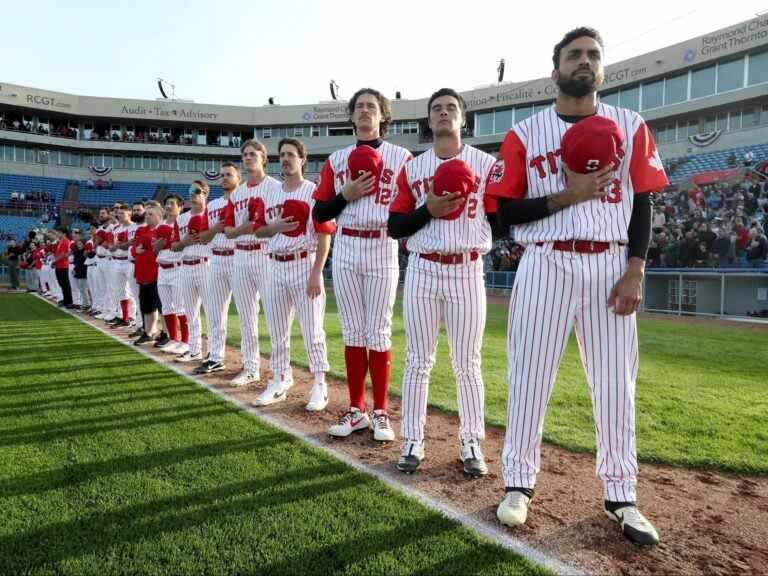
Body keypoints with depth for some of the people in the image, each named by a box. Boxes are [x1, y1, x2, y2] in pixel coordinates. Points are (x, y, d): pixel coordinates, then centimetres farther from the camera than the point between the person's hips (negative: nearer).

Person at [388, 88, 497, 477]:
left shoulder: (486, 163, 6)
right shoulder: (412, 167, 10)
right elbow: (395, 226, 5)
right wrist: (428, 210, -11)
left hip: (467, 272, -1)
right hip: (423, 270, 2)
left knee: (467, 363, 5)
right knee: (418, 360, 6)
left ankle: (471, 443, 18)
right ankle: (412, 441, 17)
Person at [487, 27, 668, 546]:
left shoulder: (631, 127, 10)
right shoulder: (525, 134, 5)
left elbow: (643, 204, 6)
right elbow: (507, 211, 0)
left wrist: (635, 270, -5)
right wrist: (568, 195, -13)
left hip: (610, 266, 2)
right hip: (547, 265, -1)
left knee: (616, 383, 5)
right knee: (529, 378, 2)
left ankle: (621, 495, 20)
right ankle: (519, 482, 18)